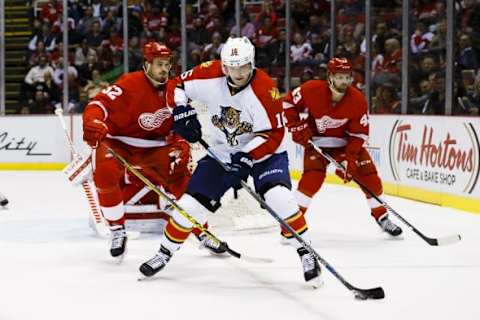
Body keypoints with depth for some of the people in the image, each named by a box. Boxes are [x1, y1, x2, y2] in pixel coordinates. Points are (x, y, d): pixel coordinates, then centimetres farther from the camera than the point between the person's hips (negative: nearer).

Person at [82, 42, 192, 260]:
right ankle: (117, 231, -14)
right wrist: (93, 124, -50)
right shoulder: (130, 85, -21)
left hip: (154, 147, 5)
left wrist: (180, 144, -10)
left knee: (181, 174, -11)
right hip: (118, 143, -5)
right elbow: (99, 104, -30)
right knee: (105, 173, -32)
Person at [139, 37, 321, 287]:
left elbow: (274, 135, -22)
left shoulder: (264, 89, -25)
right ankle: (165, 252, 22)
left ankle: (306, 254, -13)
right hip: (222, 153, 3)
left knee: (279, 198, -27)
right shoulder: (210, 75, -15)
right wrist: (182, 112, -17)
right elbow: (176, 86, 0)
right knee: (190, 205, 0)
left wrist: (248, 155, -32)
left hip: (263, 153, -3)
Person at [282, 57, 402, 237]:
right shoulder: (312, 90, -24)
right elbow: (288, 103, -9)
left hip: (346, 142, 2)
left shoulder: (358, 100, -19)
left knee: (369, 176, -3)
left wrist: (349, 159, -24)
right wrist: (297, 127, -15)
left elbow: (359, 134, -15)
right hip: (316, 141, -2)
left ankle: (382, 217, 16)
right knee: (313, 177, -23)